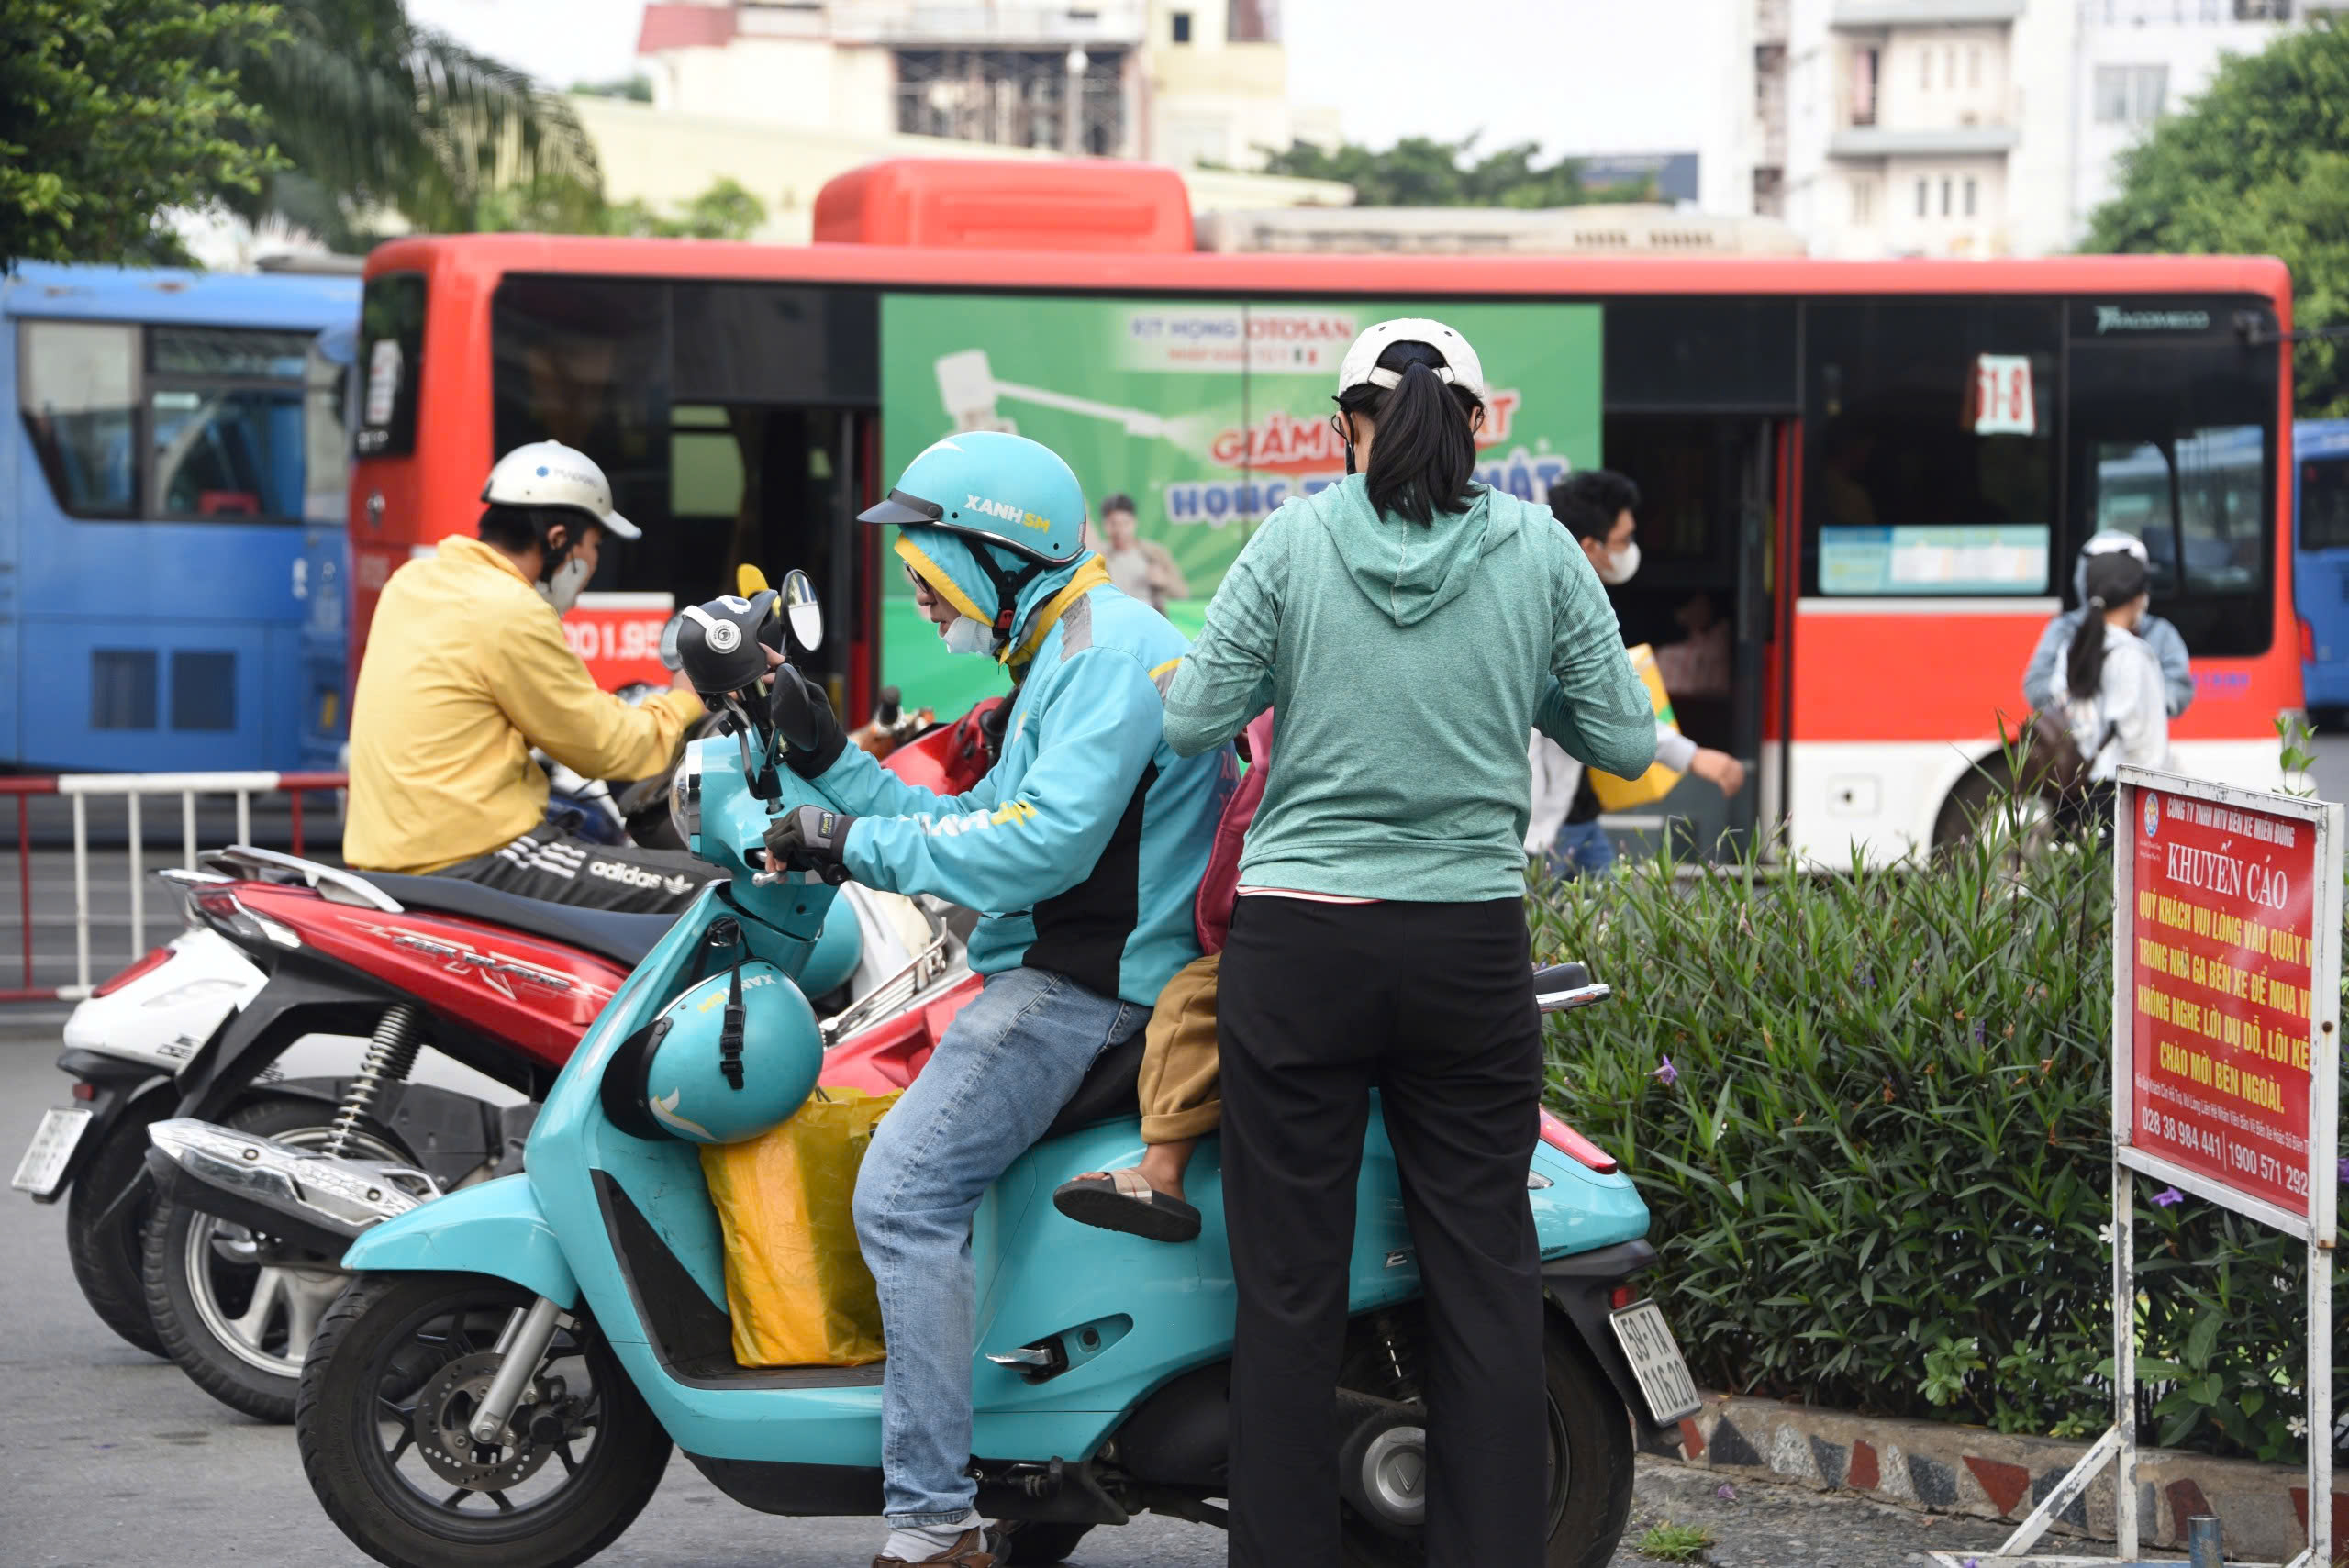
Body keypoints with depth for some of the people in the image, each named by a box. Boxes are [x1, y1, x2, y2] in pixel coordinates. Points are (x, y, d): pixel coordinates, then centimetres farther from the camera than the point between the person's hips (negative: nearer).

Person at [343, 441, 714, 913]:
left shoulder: (414, 581, 12)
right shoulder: (511, 613, -15)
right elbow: (605, 749, -7)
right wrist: (682, 702, 9)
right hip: (474, 862, -10)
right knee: (703, 890, -11)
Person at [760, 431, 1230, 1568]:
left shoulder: (1109, 647, -13)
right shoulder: (1060, 659, 21)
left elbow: (1043, 842, -25)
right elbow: (976, 829, 22)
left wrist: (858, 847, -20)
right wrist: (828, 762, 14)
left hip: (1088, 984, -12)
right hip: (1053, 975, 12)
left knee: (904, 1196, -21)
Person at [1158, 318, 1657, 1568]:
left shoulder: (1297, 541, -4)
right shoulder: (1538, 550, 0)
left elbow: (1191, 722, -2)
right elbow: (1625, 742, 3)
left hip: (1300, 947, -1)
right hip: (1471, 948, 1)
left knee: (1288, 1288, 5)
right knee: (1485, 1278, 9)